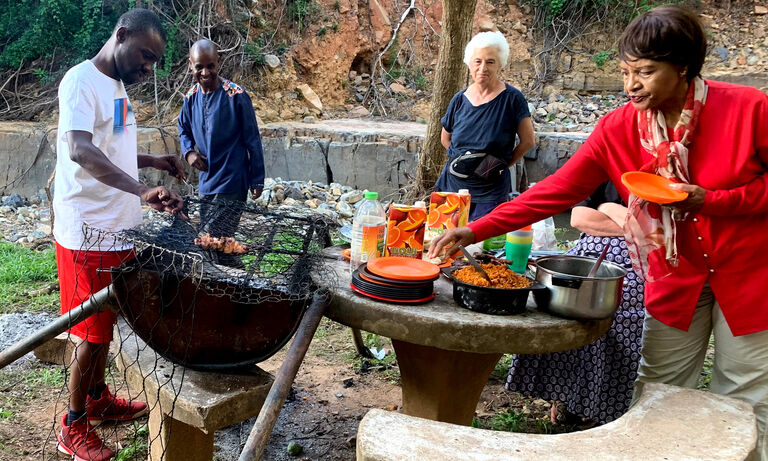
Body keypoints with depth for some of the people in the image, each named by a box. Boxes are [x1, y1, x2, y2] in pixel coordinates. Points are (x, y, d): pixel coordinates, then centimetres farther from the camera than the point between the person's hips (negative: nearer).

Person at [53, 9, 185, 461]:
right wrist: (143, 191, -45)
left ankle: (98, 398, 37)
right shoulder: (81, 81, -16)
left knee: (105, 322, 20)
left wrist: (154, 161, 8)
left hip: (118, 229, 9)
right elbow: (80, 150, -32)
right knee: (92, 332, 1)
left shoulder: (117, 86, 13)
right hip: (87, 232, -9)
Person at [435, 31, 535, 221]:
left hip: (491, 192, -4)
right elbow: (445, 138, 17)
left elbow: (528, 141, -4)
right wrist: (461, 160, 7)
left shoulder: (511, 98, -8)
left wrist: (501, 164, -2)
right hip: (453, 185, 4)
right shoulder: (460, 99, 3)